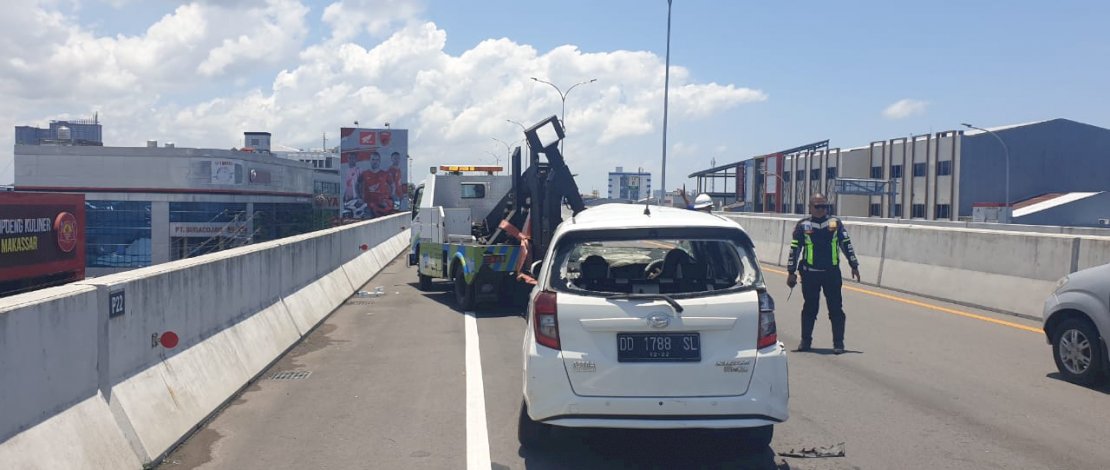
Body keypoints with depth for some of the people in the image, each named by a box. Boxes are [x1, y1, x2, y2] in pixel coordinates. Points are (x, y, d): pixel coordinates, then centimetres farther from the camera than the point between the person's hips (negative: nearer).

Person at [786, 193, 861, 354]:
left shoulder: (835, 223, 5)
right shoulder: (803, 225, 1)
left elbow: (847, 244, 10)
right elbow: (794, 249, 3)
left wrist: (854, 265, 7)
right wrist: (791, 272, 1)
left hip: (832, 273, 1)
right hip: (810, 274, 0)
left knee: (836, 309, 0)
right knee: (809, 308, 8)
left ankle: (838, 342, 6)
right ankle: (806, 340, 19)